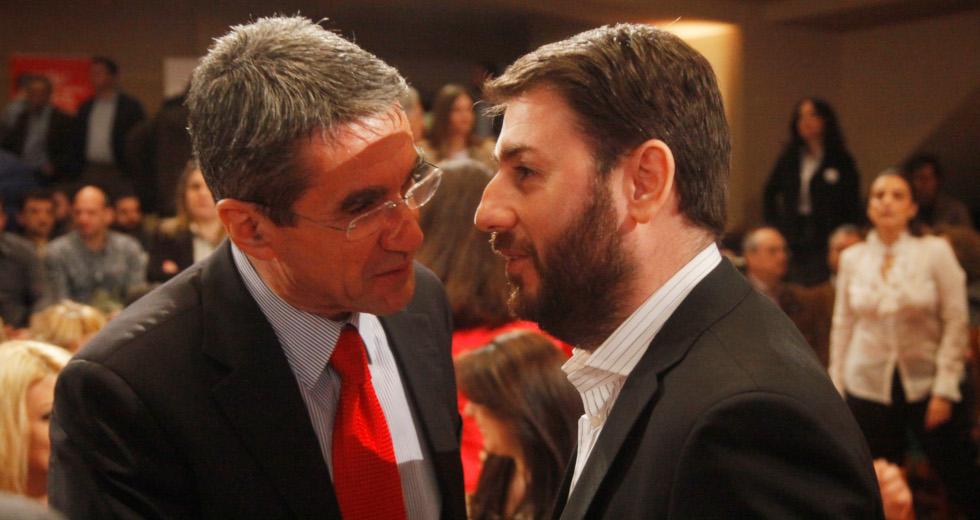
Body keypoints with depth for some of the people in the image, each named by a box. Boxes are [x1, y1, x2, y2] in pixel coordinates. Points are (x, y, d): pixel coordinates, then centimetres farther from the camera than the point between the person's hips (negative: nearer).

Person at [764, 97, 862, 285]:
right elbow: (769, 193, 23)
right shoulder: (789, 158, 11)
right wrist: (774, 225, 13)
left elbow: (853, 208, 0)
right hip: (792, 243, 3)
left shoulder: (841, 161, 1)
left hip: (826, 242, -3)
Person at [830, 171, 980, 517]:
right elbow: (842, 326, 7)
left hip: (926, 384, -2)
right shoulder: (852, 258, 4)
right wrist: (837, 390, 4)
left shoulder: (936, 251, -4)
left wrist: (945, 389, -10)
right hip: (868, 386, 2)